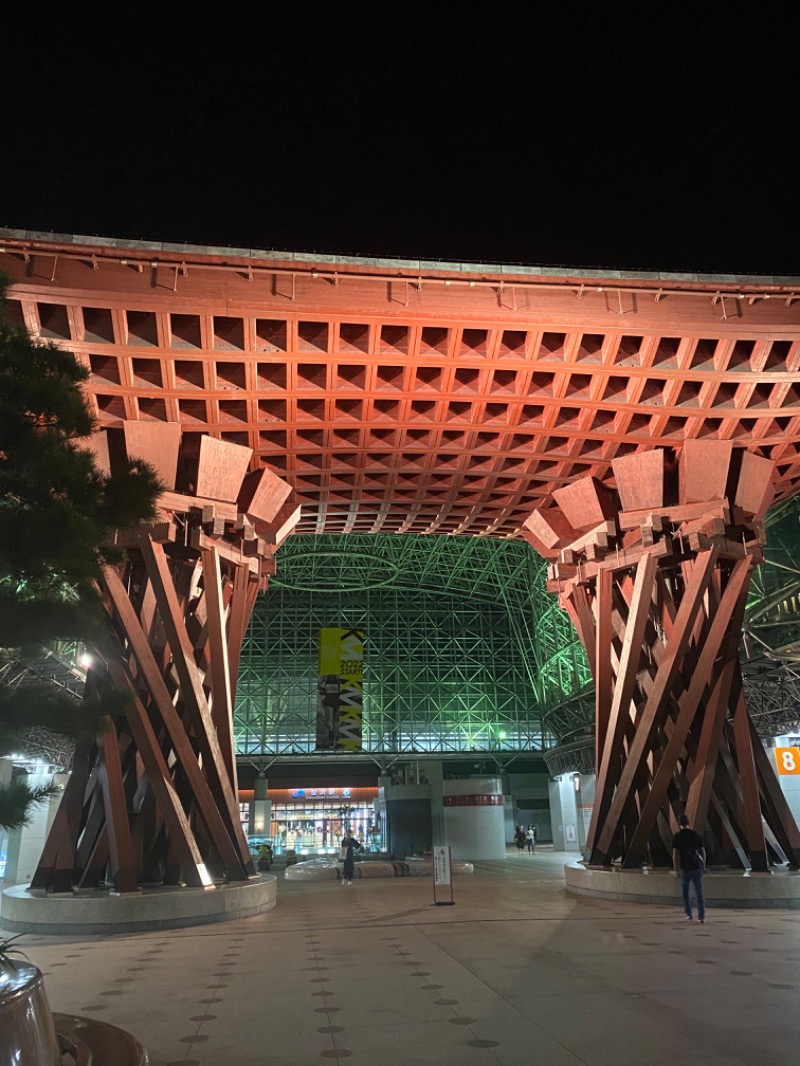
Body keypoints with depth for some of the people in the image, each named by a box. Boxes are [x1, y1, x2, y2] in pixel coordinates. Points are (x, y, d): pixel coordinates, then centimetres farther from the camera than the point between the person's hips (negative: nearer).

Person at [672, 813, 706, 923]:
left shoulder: (677, 837, -7)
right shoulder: (696, 835, 1)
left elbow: (675, 854, -12)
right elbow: (703, 851, 4)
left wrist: (676, 869, -8)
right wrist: (704, 866, 16)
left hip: (685, 868, -1)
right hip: (697, 868, 1)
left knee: (685, 893, 16)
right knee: (699, 893, 3)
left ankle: (689, 915, 19)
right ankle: (701, 917, -4)